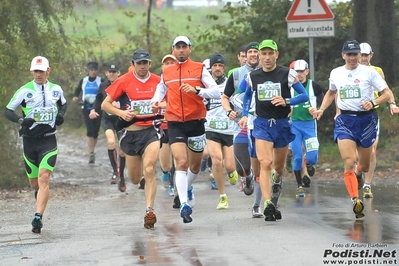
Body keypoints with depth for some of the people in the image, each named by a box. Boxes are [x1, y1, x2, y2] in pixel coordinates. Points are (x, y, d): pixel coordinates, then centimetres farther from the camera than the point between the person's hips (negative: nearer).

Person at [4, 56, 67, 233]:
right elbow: (8, 111, -1)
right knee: (34, 183, 9)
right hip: (29, 140, 0)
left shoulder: (56, 90, 4)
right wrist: (21, 120, -20)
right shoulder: (25, 91, -3)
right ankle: (40, 197, 45)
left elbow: (63, 104, 25)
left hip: (49, 140, 0)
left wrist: (61, 115, 3)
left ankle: (38, 218, -22)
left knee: (43, 178, -17)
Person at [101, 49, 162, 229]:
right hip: (131, 132, 1)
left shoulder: (158, 81, 3)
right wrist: (121, 113, -16)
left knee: (149, 170, -22)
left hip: (151, 131, -1)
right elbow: (105, 104, 1)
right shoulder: (124, 81, -2)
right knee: (135, 179, 10)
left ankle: (149, 211, -22)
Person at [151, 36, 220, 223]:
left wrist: (197, 90, -22)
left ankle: (186, 188, 45)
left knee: (195, 165, 14)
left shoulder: (199, 69, 1)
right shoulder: (166, 73, 9)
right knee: (181, 162, -18)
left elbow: (216, 92, -6)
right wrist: (155, 102, 3)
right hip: (175, 124, 0)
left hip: (196, 122, 0)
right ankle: (184, 204, -24)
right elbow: (160, 90, 25)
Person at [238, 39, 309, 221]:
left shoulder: (287, 74, -5)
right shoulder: (252, 77, 3)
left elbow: (304, 95, -3)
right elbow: (247, 95, 23)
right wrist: (245, 115, 11)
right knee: (265, 163, -19)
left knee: (279, 166, 13)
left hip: (282, 124, 0)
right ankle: (268, 204, -25)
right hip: (262, 124, 0)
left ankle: (277, 179, 48)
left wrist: (286, 101, -19)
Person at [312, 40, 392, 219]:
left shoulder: (369, 72, -5)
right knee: (349, 163, -18)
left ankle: (358, 175, 47)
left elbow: (387, 93, -5)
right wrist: (321, 109, 11)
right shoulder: (335, 73, 5)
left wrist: (373, 103, -22)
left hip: (365, 120, -1)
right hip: (344, 121, 1)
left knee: (364, 166, 11)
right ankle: (355, 200, -20)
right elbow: (331, 93, 25)